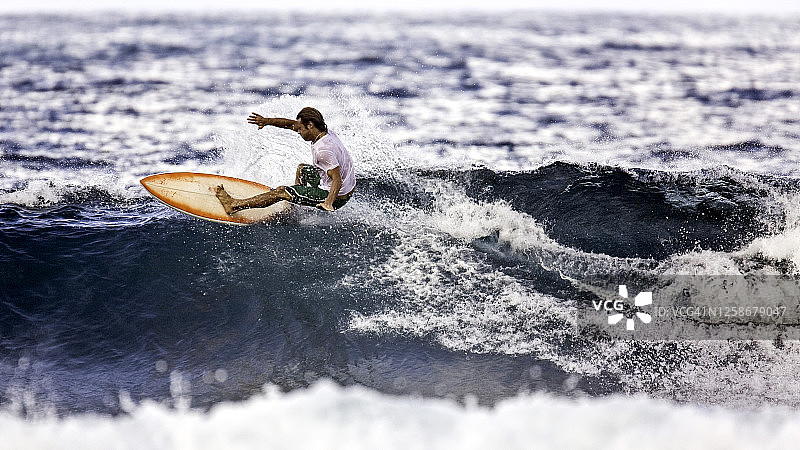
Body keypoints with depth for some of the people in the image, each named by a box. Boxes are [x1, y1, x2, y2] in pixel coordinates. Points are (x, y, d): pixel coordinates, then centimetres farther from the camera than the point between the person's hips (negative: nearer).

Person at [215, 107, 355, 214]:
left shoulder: (324, 150, -30)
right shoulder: (325, 131, -2)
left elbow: (338, 181, -33)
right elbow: (291, 124, 8)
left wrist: (329, 203, -46)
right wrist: (267, 121, 1)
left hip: (337, 197, -9)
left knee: (281, 191, -5)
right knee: (301, 169, 32)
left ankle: (234, 205, 2)